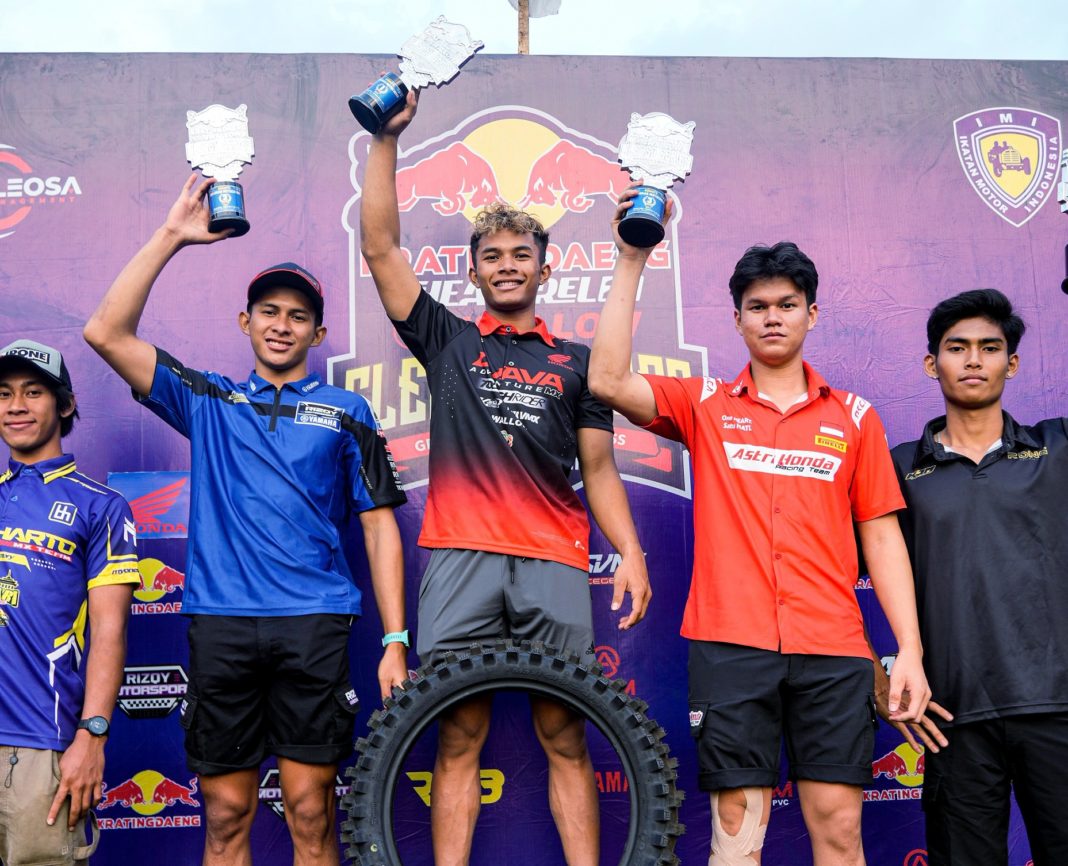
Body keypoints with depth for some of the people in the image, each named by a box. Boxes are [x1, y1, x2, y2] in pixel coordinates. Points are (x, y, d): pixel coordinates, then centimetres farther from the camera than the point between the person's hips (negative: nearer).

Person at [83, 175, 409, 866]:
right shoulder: (210, 403, 14)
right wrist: (171, 236, 0)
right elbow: (107, 334, 4)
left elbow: (380, 526, 8)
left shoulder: (346, 412, 11)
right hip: (220, 622, 1)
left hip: (313, 625, -1)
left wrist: (395, 643, 0)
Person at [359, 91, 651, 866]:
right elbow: (380, 247, 7)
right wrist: (387, 140, 1)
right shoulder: (447, 341, 14)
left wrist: (630, 551, -1)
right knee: (459, 739, 2)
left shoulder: (575, 361, 17)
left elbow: (599, 467, 13)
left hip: (554, 564, 1)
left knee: (566, 738, 4)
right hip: (462, 558, 0)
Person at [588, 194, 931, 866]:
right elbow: (609, 382, -8)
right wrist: (632, 261, -8)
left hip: (833, 648, 1)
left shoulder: (853, 415, 11)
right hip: (731, 642, -1)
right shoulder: (706, 405, 8)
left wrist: (911, 650, 3)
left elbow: (881, 534, 10)